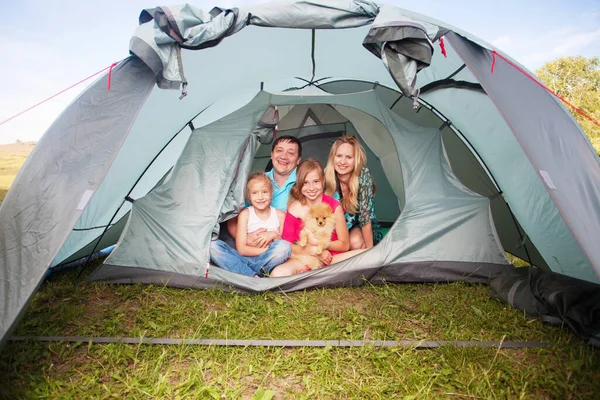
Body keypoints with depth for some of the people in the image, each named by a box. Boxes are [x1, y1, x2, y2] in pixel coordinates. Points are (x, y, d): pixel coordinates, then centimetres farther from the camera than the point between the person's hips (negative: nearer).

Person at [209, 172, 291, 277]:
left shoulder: (280, 215, 4)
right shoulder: (245, 214, 1)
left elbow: (285, 246, 5)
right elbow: (241, 249, -5)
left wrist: (274, 235, -14)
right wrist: (269, 249, -12)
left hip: (268, 260, 0)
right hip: (245, 259, 0)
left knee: (284, 246, -31)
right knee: (213, 245, -22)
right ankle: (252, 276, -29)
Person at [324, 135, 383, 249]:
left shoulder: (363, 175, -26)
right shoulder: (326, 176, -18)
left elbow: (365, 215, -26)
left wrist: (369, 250, -26)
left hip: (361, 228, -2)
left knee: (356, 242, -31)